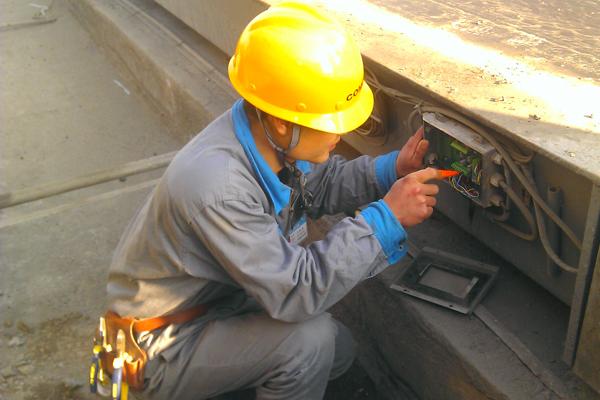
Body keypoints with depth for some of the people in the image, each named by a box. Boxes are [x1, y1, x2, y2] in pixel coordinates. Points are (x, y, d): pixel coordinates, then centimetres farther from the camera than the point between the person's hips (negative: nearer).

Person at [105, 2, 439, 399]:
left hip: (218, 299, 8)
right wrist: (386, 217, -32)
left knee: (339, 351, 12)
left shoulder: (273, 138, -15)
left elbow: (321, 183, 6)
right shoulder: (215, 185, -39)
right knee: (311, 338, -26)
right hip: (165, 347, -8)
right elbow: (295, 292, -35)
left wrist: (391, 169, -11)